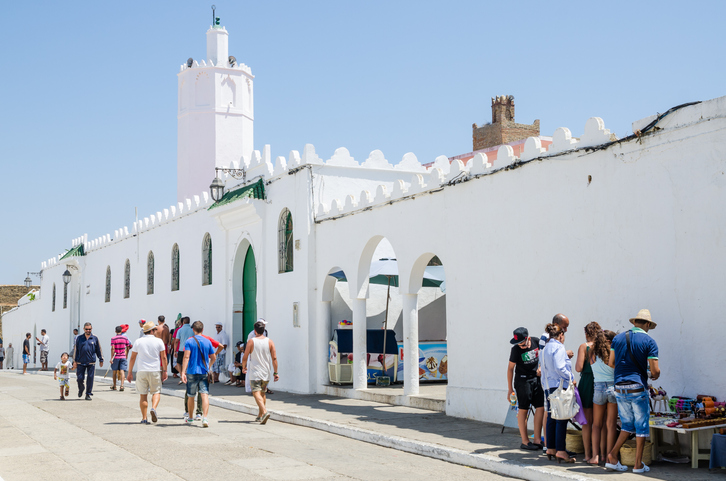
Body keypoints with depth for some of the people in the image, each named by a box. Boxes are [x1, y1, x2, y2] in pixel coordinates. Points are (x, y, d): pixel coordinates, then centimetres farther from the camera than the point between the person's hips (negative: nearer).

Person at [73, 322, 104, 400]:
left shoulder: (95, 338, 4)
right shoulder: (79, 338, 6)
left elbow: (99, 350, 10)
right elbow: (76, 350, 9)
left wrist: (101, 360, 11)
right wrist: (74, 361, 5)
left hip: (91, 362, -1)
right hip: (80, 362, 1)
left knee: (90, 378, 0)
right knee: (80, 378, 2)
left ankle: (88, 394, 10)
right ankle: (81, 390, 32)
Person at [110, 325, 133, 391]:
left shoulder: (113, 338, -6)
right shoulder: (125, 338, 3)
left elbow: (112, 349, -12)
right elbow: (127, 348, 9)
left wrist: (111, 358, -11)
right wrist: (126, 355, 23)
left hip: (116, 357, -1)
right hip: (123, 357, 1)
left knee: (115, 371, 12)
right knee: (122, 371, -4)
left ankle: (114, 386, 22)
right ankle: (121, 385, -18)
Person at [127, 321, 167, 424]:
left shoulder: (138, 342, 5)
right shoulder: (159, 341, 1)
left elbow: (132, 358, 6)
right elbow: (163, 357, 1)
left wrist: (130, 372, 12)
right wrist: (165, 371, 8)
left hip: (141, 371, 1)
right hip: (155, 371, -1)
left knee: (143, 395, 6)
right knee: (156, 392, 10)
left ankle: (144, 418, 5)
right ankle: (153, 409, -17)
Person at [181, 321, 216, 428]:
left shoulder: (189, 341, -4)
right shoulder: (207, 341, 4)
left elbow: (186, 357, -15)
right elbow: (213, 358, 11)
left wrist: (183, 372, -18)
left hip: (192, 372, -1)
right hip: (204, 372, 1)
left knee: (191, 396, 13)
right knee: (205, 395, -5)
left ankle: (190, 418, 29)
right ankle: (204, 418, -21)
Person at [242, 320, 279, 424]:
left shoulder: (251, 342, -7)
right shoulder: (270, 342, 1)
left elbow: (245, 358, -4)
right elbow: (274, 358, -2)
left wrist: (243, 367, 15)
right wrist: (275, 372, 4)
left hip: (255, 372, -4)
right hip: (266, 373, 4)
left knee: (256, 393, -9)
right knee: (263, 393, 18)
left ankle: (264, 412, -29)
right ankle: (260, 416, 26)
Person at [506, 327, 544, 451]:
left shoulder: (536, 342, -4)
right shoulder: (516, 349, -14)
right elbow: (510, 368, -5)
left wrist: (540, 367, -1)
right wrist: (510, 388, -2)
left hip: (536, 378, 4)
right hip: (523, 380, -4)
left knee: (540, 407, -1)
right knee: (523, 409, -2)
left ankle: (537, 440, 5)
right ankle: (525, 441, 5)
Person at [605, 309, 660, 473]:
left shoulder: (618, 338, 7)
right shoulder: (649, 341, -5)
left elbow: (611, 363, 8)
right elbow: (655, 370, -9)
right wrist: (655, 375, 14)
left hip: (619, 388, 4)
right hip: (638, 388, -4)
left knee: (627, 425, 15)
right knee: (642, 427, 7)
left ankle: (612, 456, 1)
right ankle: (638, 464, 9)